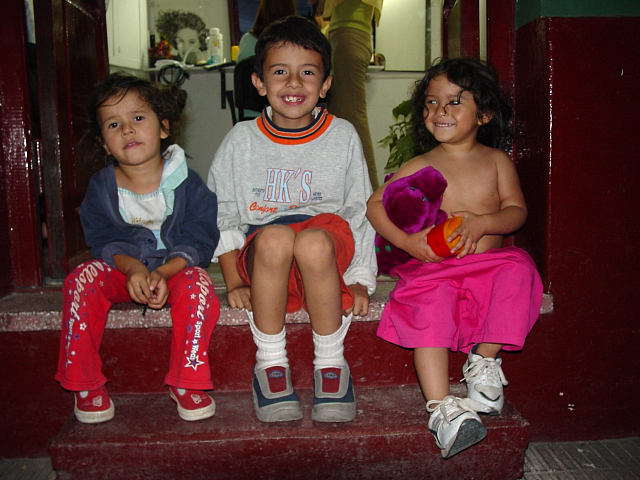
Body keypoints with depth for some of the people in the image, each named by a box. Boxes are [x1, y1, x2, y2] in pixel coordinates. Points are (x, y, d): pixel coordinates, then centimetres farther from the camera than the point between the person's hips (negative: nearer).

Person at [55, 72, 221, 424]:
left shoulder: (186, 183, -9)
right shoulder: (100, 187, -2)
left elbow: (199, 241, -12)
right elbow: (101, 240, -4)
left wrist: (163, 273, -29)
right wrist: (132, 267, -26)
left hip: (175, 270, -2)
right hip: (121, 270, 2)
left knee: (198, 283, -33)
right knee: (83, 278, -26)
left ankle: (186, 381, -18)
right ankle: (84, 384, -13)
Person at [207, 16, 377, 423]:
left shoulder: (343, 137, 6)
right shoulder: (242, 140, 6)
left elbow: (360, 213, 10)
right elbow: (222, 214, 10)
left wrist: (361, 280, 1)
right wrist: (235, 282, 2)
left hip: (326, 255, 0)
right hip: (262, 254, 1)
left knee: (314, 243, -37)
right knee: (274, 237, -36)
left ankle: (331, 362, -16)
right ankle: (270, 361, -17)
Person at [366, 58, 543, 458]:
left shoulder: (497, 161, 9)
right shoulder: (421, 167, 6)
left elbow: (517, 211, 3)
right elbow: (375, 204, 7)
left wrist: (481, 222, -19)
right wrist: (406, 240, -9)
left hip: (490, 261, 2)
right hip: (435, 266, -1)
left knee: (517, 269, -28)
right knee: (431, 303, -30)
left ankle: (485, 360, -12)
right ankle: (442, 407, -32)